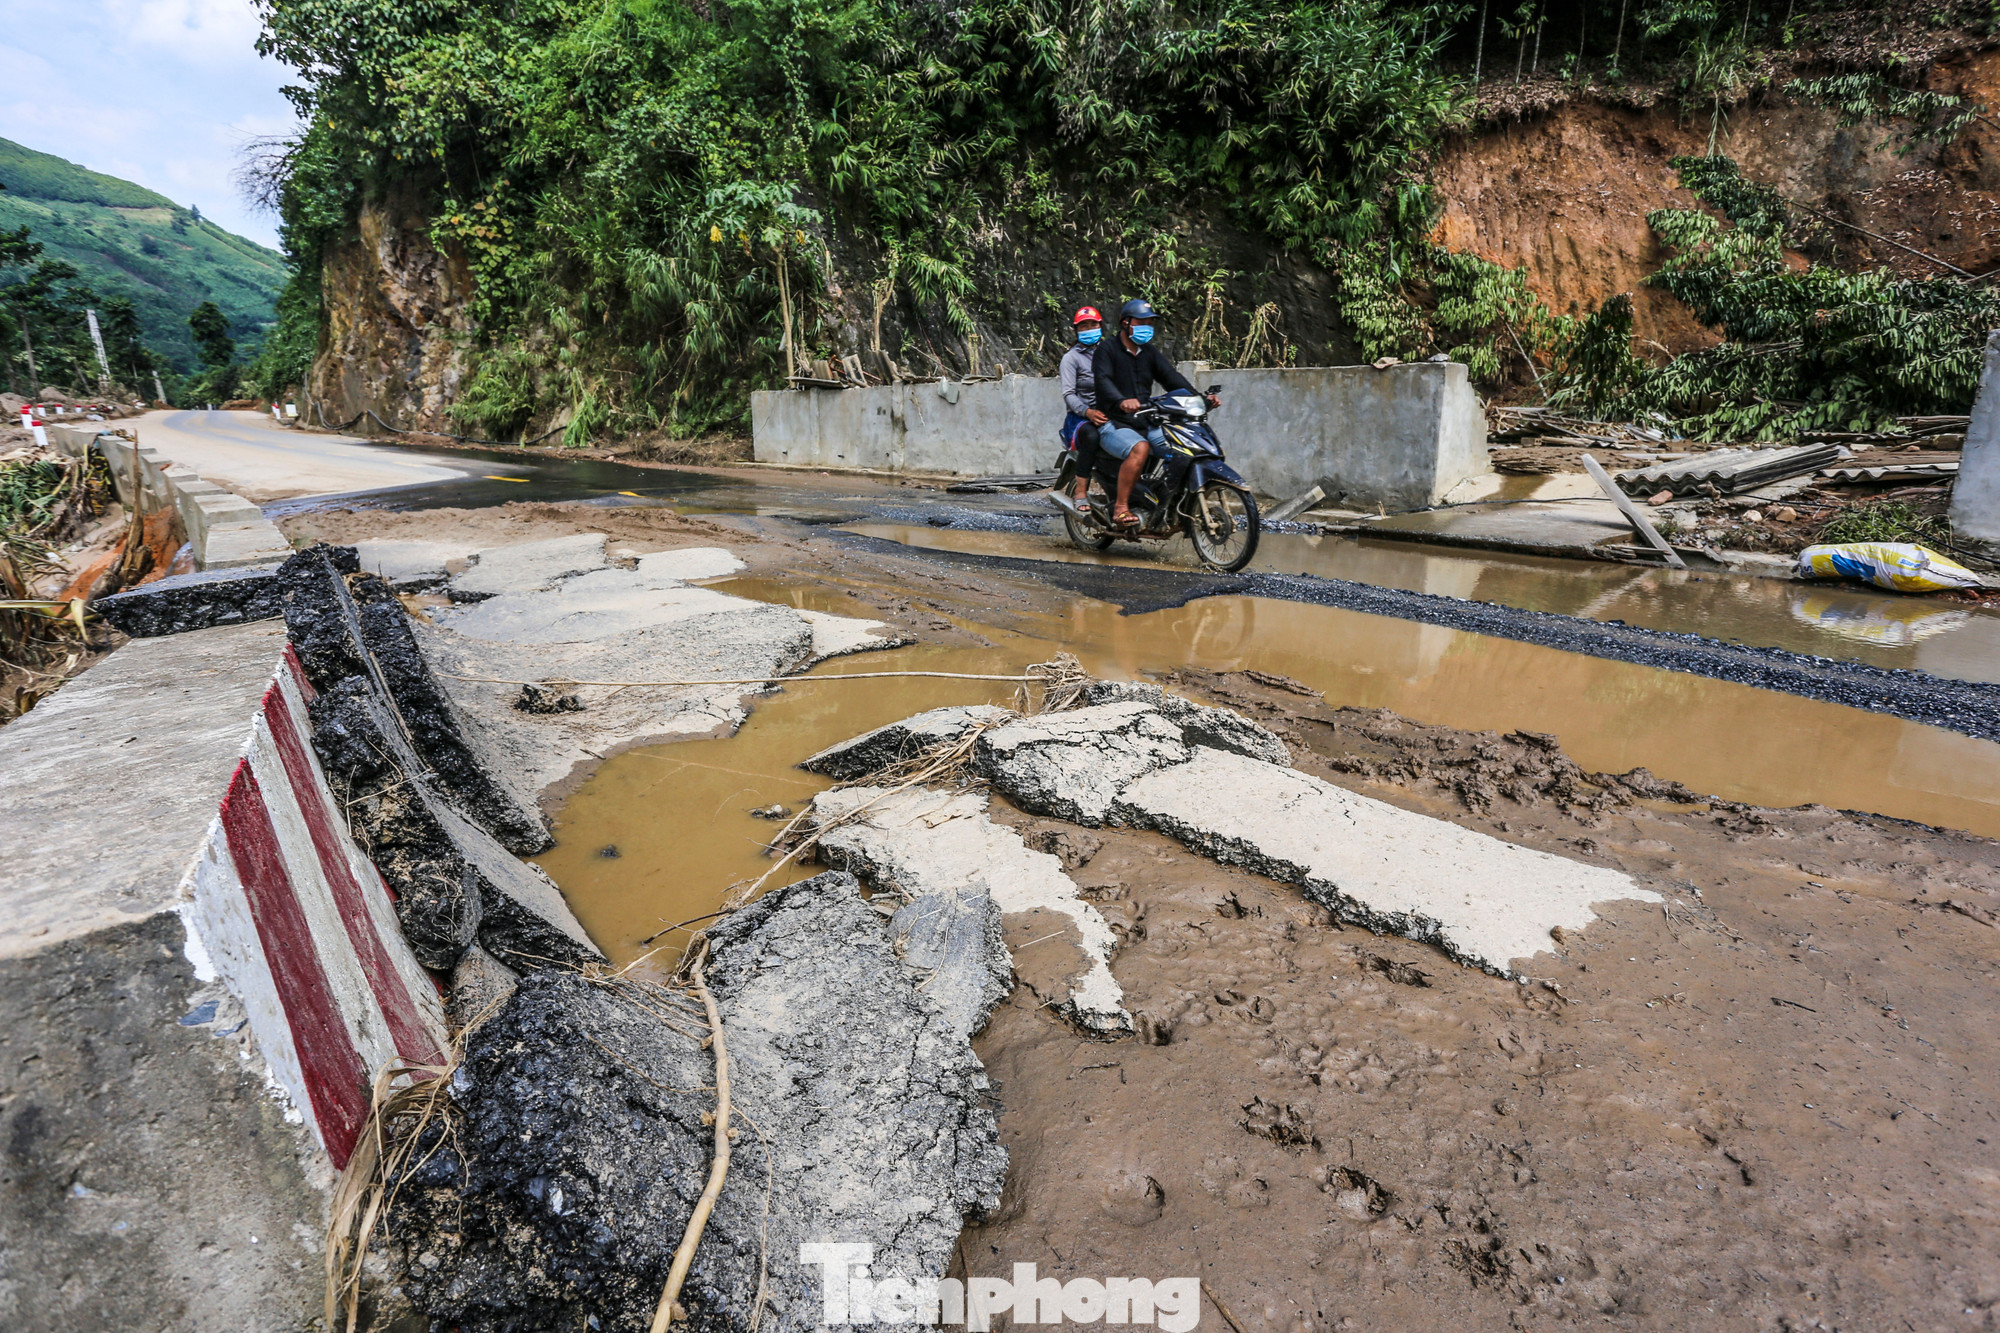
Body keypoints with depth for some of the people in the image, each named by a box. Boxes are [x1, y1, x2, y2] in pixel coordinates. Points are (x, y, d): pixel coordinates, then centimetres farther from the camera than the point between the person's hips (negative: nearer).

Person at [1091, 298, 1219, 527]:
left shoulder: (1150, 352, 18)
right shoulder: (1107, 349, -1)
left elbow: (1171, 377, 6)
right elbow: (1103, 381, -19)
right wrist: (1121, 401, -41)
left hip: (1146, 425, 6)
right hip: (1114, 425, -6)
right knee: (1140, 448, -36)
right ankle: (1120, 508, -31)